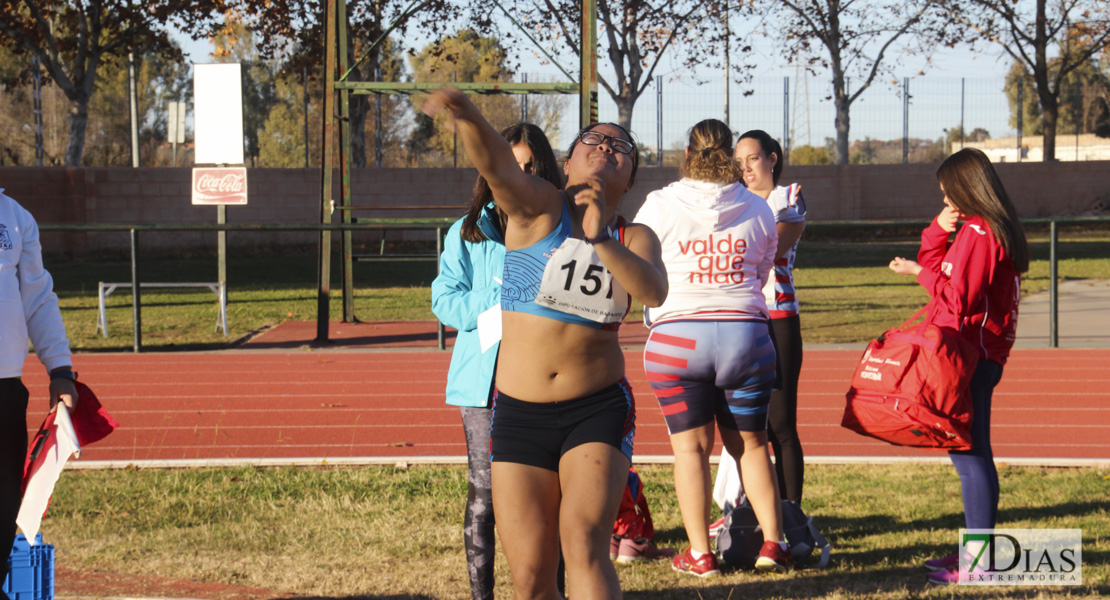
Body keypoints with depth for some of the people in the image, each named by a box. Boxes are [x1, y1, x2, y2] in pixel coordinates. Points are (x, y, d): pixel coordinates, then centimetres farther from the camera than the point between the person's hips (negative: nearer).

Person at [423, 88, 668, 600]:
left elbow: (654, 292, -16)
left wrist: (600, 240, -29)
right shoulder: (538, 208, -1)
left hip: (599, 409, 0)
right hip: (519, 413, 0)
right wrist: (468, 117, -43)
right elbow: (495, 163, -22)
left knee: (583, 543, -20)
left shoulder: (634, 239, 6)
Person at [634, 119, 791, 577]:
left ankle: (699, 553, 2)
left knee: (690, 445, 4)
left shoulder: (660, 206, -3)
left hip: (677, 337, -2)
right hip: (746, 333, 2)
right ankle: (772, 542, 7)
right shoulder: (757, 209, 4)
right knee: (750, 443, 13)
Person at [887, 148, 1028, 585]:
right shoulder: (996, 229, 18)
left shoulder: (978, 232, -15)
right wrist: (939, 230, 8)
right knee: (973, 454, 15)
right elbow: (941, 274, 22)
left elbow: (958, 295, -19)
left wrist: (918, 272, -6)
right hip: (982, 354, 11)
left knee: (969, 455, -10)